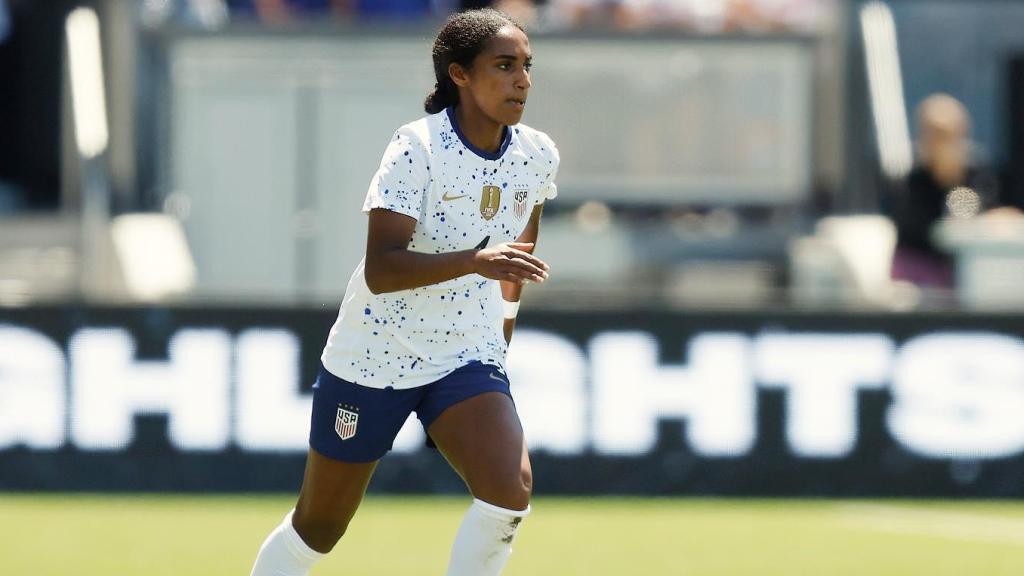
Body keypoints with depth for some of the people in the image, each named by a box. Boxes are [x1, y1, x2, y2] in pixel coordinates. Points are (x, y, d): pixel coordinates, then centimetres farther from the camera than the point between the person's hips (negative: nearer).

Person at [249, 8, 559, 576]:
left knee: (511, 491, -24)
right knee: (317, 530, 10)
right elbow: (380, 269, -31)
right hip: (375, 357, -3)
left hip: (469, 357, 3)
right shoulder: (418, 147, -21)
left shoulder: (537, 156, -5)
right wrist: (475, 261, -43)